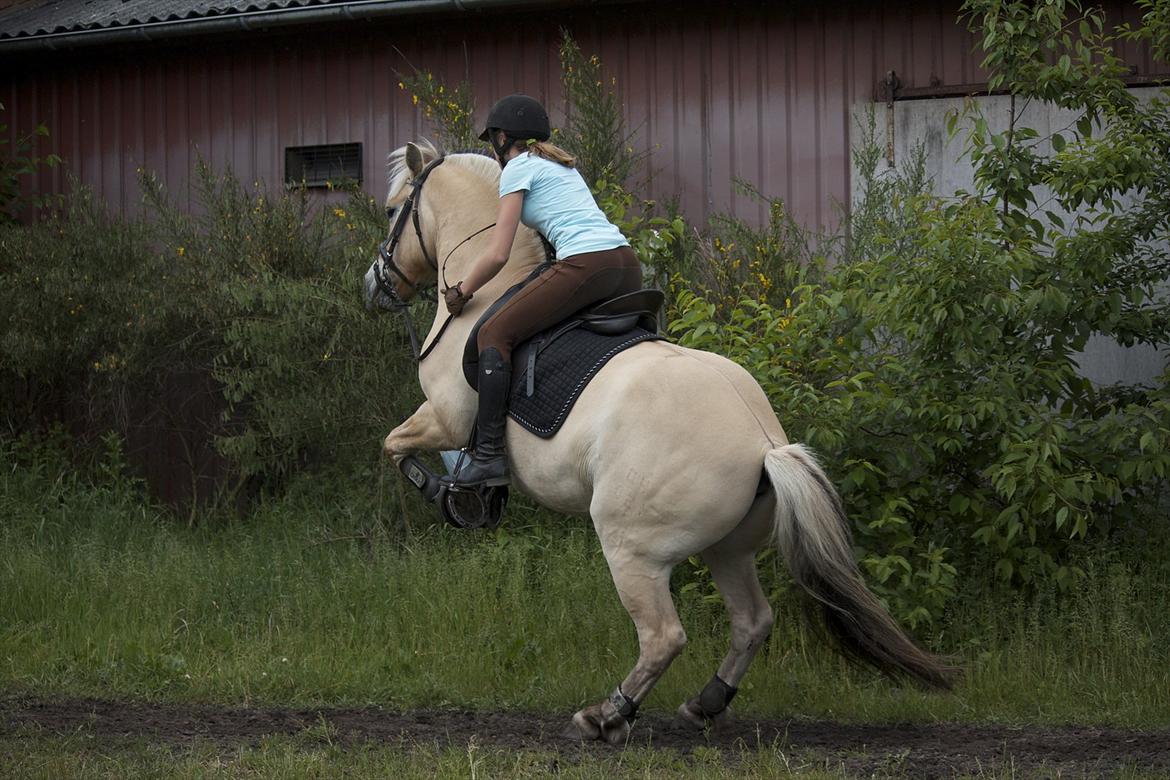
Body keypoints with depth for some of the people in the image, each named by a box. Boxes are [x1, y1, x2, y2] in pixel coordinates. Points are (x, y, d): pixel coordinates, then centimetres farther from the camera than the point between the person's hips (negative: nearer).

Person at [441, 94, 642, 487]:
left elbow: (497, 255, 1)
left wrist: (460, 293, 14)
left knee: (494, 334, -3)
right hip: (628, 265, 8)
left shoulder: (518, 168, 5)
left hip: (585, 263, -8)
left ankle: (489, 454, -13)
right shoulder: (561, 164, 29)